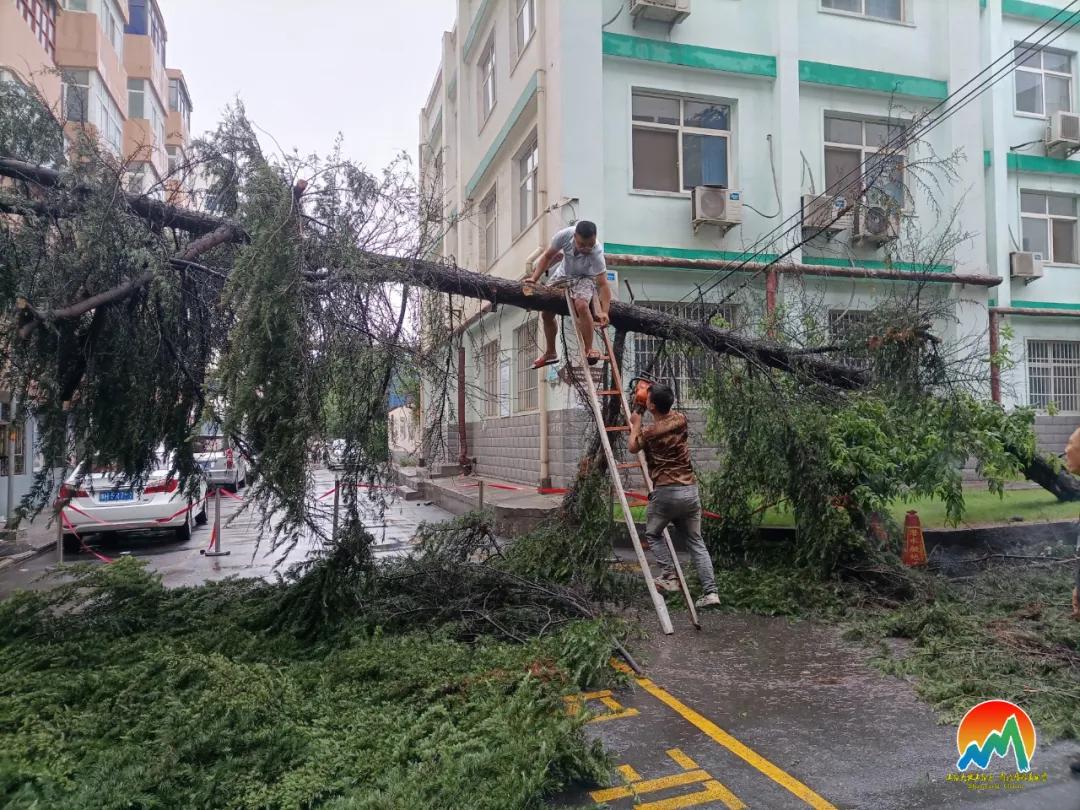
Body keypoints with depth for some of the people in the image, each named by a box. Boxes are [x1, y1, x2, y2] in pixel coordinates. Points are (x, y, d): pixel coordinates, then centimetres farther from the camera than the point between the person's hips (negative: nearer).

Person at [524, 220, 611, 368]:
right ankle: (550, 353, 31)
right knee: (546, 314, 9)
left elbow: (603, 284, -39)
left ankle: (588, 350, -21)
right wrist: (533, 279, -22)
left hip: (585, 278, -4)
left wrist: (604, 312, -51)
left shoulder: (596, 254, -37)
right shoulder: (565, 235, -31)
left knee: (581, 305, -35)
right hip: (563, 274, 4)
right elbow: (547, 257, -15)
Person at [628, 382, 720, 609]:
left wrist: (636, 424, 26)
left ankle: (669, 577, 11)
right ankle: (710, 592, 5)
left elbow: (633, 447, 13)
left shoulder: (649, 433, -10)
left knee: (653, 533, 19)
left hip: (666, 492, -5)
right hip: (690, 490, 5)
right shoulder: (681, 419, 3)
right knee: (696, 541, 11)